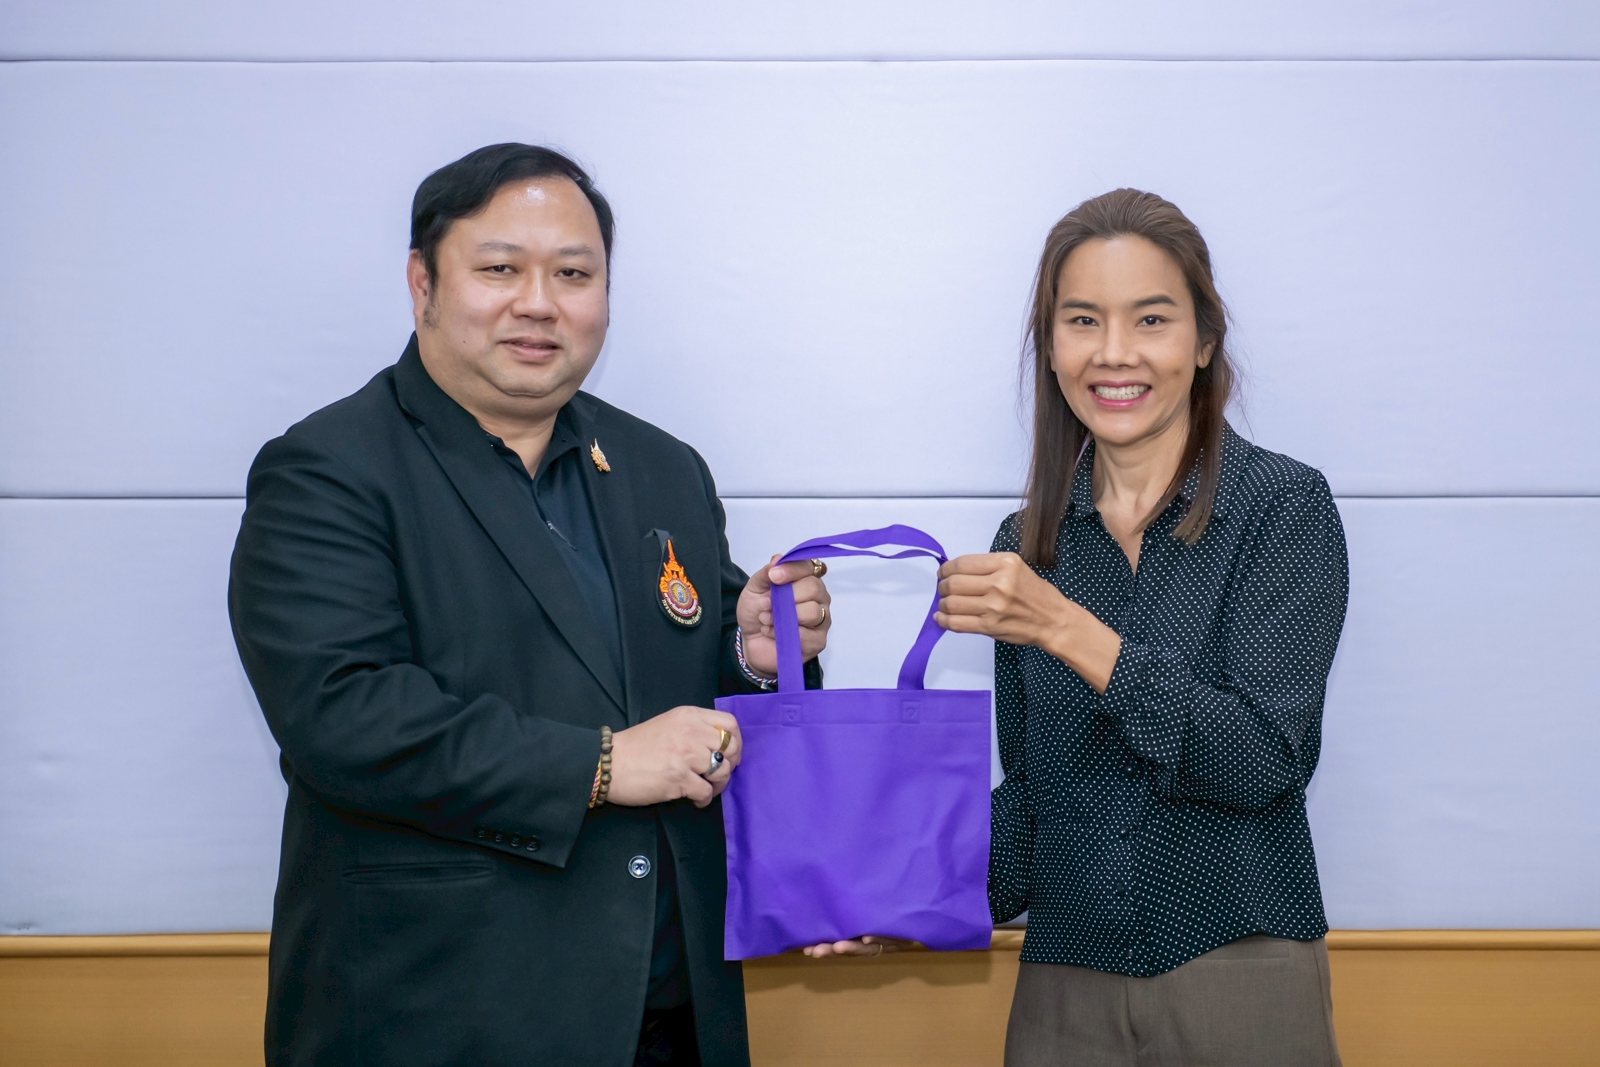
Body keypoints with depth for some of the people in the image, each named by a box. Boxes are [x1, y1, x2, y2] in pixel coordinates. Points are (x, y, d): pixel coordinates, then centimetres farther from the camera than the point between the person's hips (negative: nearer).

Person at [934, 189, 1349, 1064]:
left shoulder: (1284, 507, -7)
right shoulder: (1027, 544, 5)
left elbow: (1261, 762, -16)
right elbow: (1032, 794, 9)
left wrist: (1064, 629, -22)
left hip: (1240, 975, -3)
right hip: (1064, 984, 4)